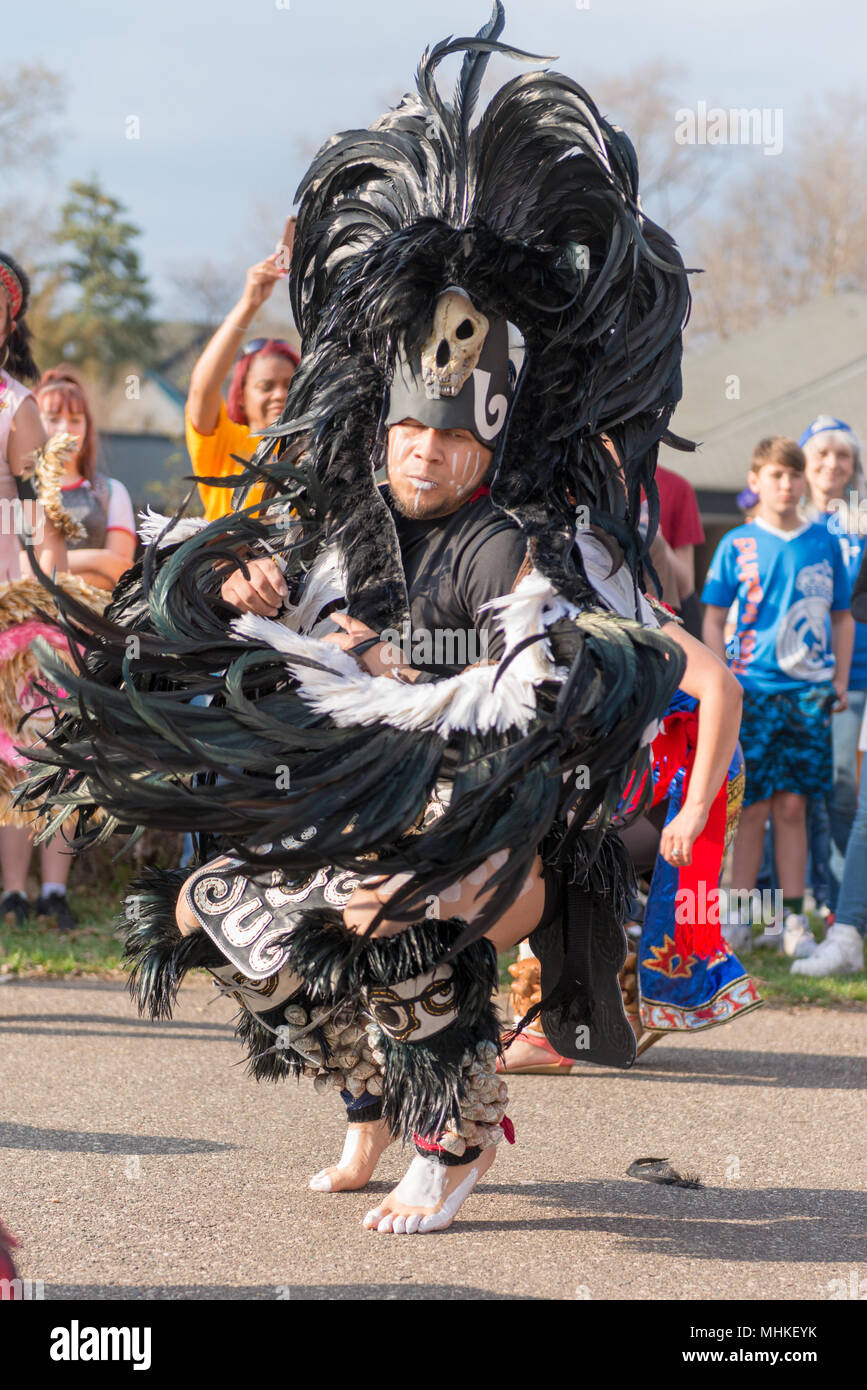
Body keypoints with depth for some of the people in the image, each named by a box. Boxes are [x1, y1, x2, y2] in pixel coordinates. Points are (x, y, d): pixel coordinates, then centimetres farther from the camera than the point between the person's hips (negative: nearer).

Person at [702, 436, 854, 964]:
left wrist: (841, 681, 6)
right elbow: (713, 621, 5)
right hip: (753, 688, -2)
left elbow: (843, 617, 14)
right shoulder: (737, 545, 2)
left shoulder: (824, 542, 8)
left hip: (809, 690, 2)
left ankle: (792, 917, 6)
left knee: (792, 805, 2)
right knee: (754, 807, -2)